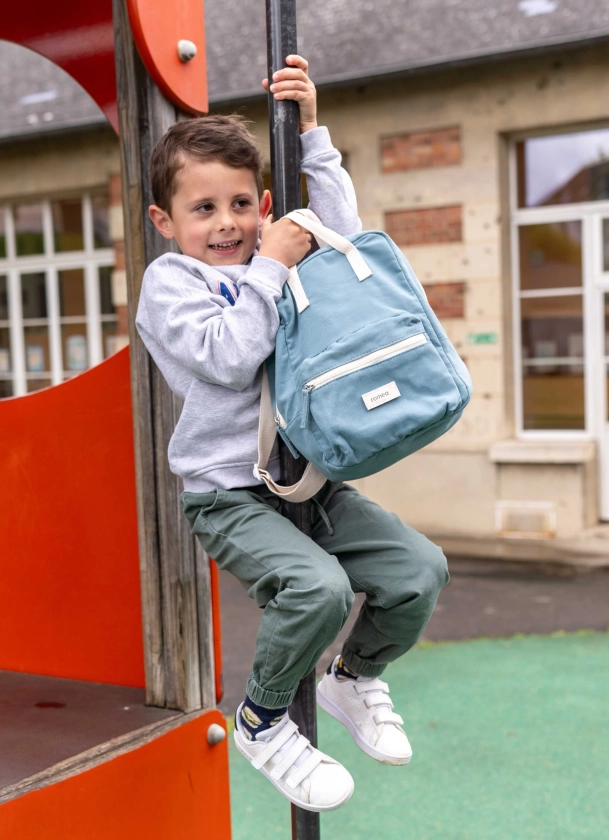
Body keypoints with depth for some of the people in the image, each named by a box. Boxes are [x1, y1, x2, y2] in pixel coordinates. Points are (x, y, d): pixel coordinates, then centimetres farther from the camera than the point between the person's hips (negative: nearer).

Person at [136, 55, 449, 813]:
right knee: (317, 585, -30)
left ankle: (355, 676, 22)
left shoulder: (270, 257, 16)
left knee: (420, 568, -8)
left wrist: (312, 134, 6)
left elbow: (344, 236, 9)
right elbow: (228, 356, -17)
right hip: (230, 495, -6)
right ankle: (261, 722, 0)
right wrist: (271, 267, -13)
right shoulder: (168, 281, -2)